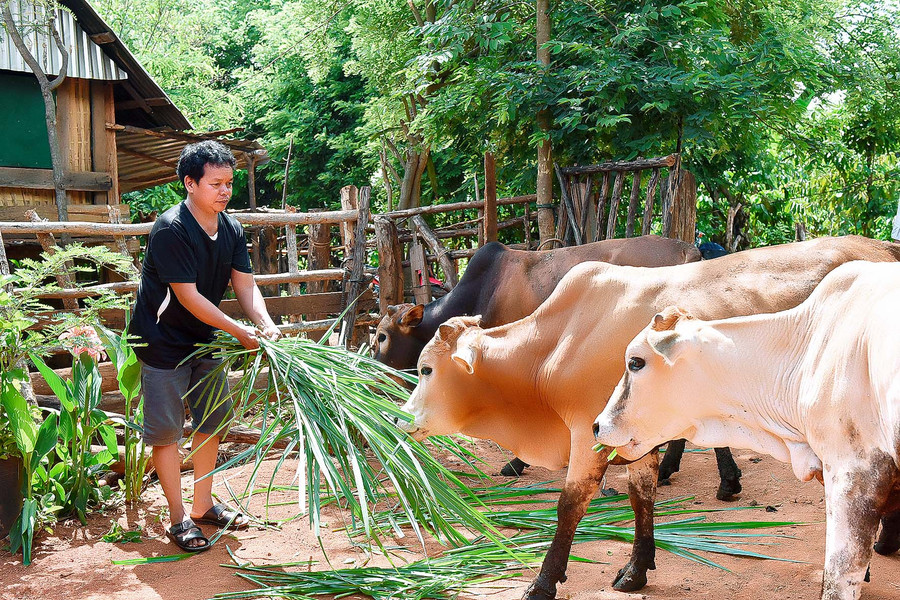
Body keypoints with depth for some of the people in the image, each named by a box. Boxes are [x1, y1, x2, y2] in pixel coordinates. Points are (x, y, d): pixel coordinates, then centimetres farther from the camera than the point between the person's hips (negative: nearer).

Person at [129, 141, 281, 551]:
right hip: (163, 340, -8)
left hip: (203, 336, 8)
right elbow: (189, 297, -27)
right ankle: (179, 519, 9)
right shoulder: (171, 229, -25)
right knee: (166, 429, -1)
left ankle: (203, 505, 27)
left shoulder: (231, 229, -2)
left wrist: (266, 324, -23)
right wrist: (238, 331, -26)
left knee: (212, 418, 13)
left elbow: (245, 285, -5)